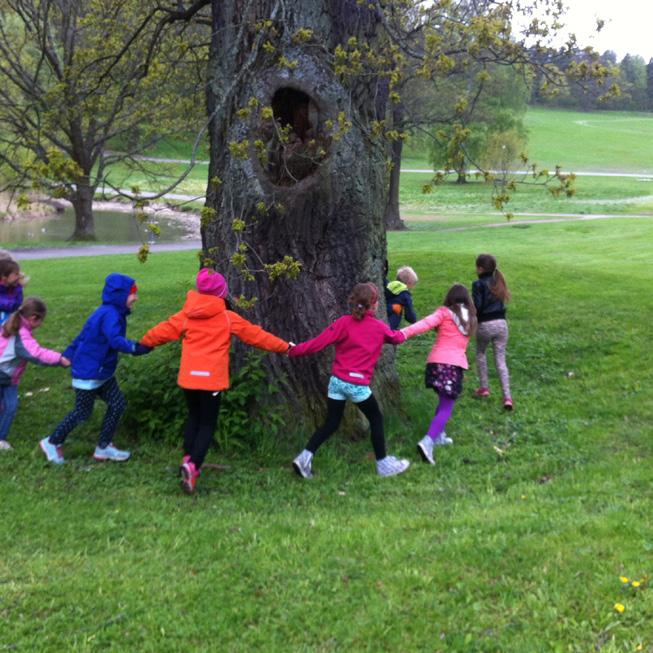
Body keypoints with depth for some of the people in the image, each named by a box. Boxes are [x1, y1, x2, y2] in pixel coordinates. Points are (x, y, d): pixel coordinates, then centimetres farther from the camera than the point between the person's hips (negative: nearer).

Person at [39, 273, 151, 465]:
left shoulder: (110, 313, 8)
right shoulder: (109, 314, -23)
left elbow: (83, 335, 15)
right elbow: (116, 340, -38)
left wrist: (68, 356, 21)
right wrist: (136, 348, -39)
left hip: (102, 372, 10)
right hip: (89, 374, -10)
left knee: (117, 404, 6)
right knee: (82, 412, 3)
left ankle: (104, 447, 15)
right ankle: (52, 442, 21)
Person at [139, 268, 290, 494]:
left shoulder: (186, 315, 4)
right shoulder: (227, 317, -3)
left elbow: (163, 331, 12)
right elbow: (255, 335, 2)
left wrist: (143, 343, 32)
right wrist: (284, 347, 13)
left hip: (188, 377, 4)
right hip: (212, 379, -3)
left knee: (194, 418, 24)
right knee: (207, 424, 5)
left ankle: (188, 459, 17)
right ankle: (193, 465, -14)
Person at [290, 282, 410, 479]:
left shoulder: (344, 322, -2)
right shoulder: (380, 327, 2)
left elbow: (319, 343, -8)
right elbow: (397, 338, 24)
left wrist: (294, 350, 1)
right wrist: (403, 333, 47)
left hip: (337, 381, 2)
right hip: (358, 385, -2)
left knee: (331, 423, 14)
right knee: (376, 419, 17)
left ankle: (305, 457, 2)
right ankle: (383, 464, 23)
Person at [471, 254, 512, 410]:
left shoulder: (478, 284, -11)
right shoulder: (498, 281, 9)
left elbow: (476, 307, -15)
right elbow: (501, 301, 12)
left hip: (485, 325, -5)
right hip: (501, 323, 5)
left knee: (480, 353, 23)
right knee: (500, 360, 6)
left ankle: (484, 388, 24)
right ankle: (507, 396, -5)